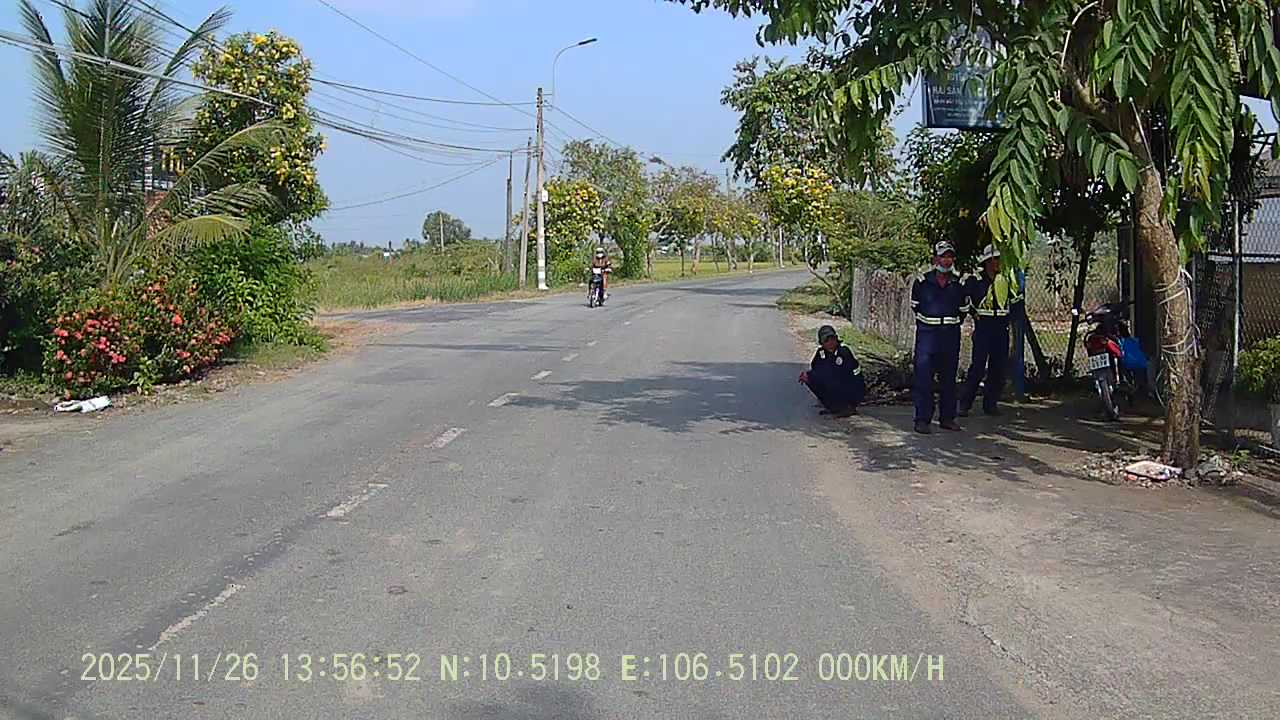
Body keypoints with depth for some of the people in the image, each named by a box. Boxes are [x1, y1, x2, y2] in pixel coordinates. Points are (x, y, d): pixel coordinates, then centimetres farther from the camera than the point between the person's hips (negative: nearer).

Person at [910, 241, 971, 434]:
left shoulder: (959, 283, 6)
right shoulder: (922, 281, -2)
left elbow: (964, 309, 18)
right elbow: (915, 306, 10)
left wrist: (953, 324, 14)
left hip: (951, 335, 3)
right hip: (927, 333, -3)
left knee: (949, 377, 9)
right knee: (924, 376, -8)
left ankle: (947, 417, 18)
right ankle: (922, 419, -5)